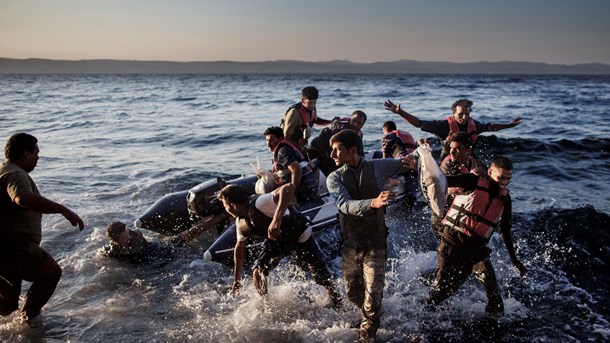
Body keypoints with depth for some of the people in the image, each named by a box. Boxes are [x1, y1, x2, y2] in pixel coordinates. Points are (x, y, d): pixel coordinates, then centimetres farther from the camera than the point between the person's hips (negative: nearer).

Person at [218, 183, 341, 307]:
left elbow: (288, 188, -52)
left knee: (321, 276, -4)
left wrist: (276, 220, -61)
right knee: (258, 271, -9)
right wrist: (236, 280, 10)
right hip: (277, 240, 6)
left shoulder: (258, 203, -37)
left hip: (300, 235, -6)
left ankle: (337, 302, 22)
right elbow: (239, 248, 6)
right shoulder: (241, 223, -10)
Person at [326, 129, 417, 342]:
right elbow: (345, 204, -24)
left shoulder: (377, 167, -3)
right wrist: (373, 203, -41)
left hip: (375, 244, -2)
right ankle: (368, 317, 47)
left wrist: (416, 160, -11)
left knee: (373, 296, -7)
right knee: (353, 293, 16)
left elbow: (407, 163, 13)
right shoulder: (335, 178, -5)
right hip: (350, 245, 2)